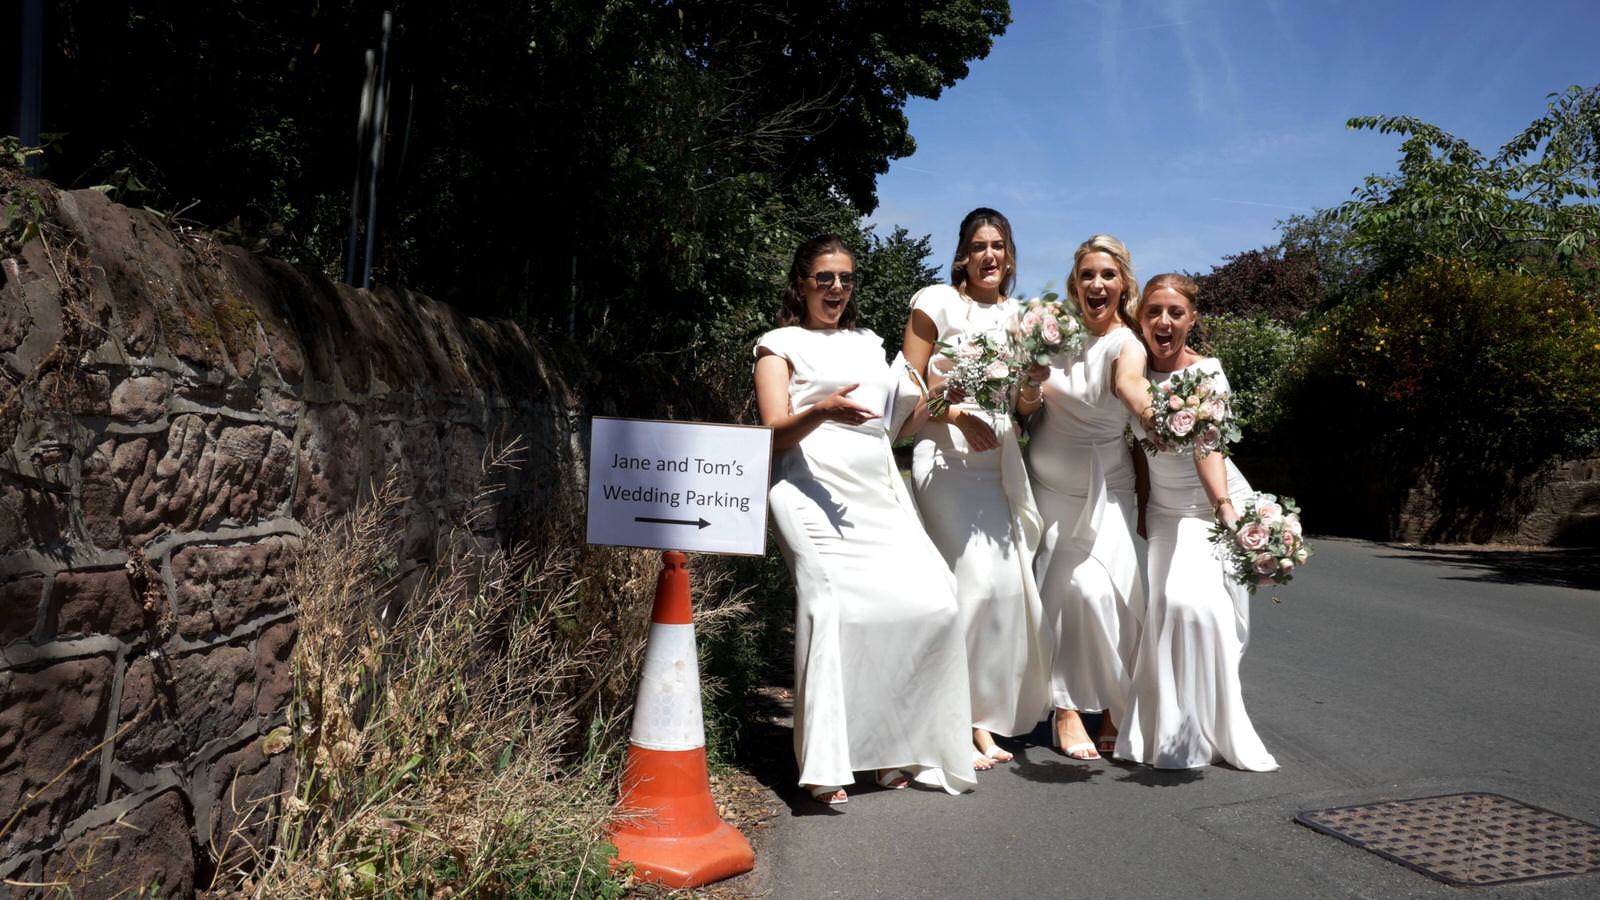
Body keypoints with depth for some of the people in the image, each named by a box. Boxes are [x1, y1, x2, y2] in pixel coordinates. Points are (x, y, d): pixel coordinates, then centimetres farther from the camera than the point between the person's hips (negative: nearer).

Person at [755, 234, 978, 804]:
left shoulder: (868, 343, 29)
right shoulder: (781, 344, 12)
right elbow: (776, 432, -2)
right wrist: (823, 410, -21)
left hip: (879, 493, 5)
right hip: (814, 490, -5)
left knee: (932, 603, -14)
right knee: (835, 602, -27)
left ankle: (897, 747, 0)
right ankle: (826, 764, -21)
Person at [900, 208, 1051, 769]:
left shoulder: (1018, 316, 17)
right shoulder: (936, 302, 2)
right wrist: (956, 413, -15)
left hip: (1000, 463, 5)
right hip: (947, 456, -5)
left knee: (1009, 584, -1)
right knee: (979, 581, -15)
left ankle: (984, 718, 13)